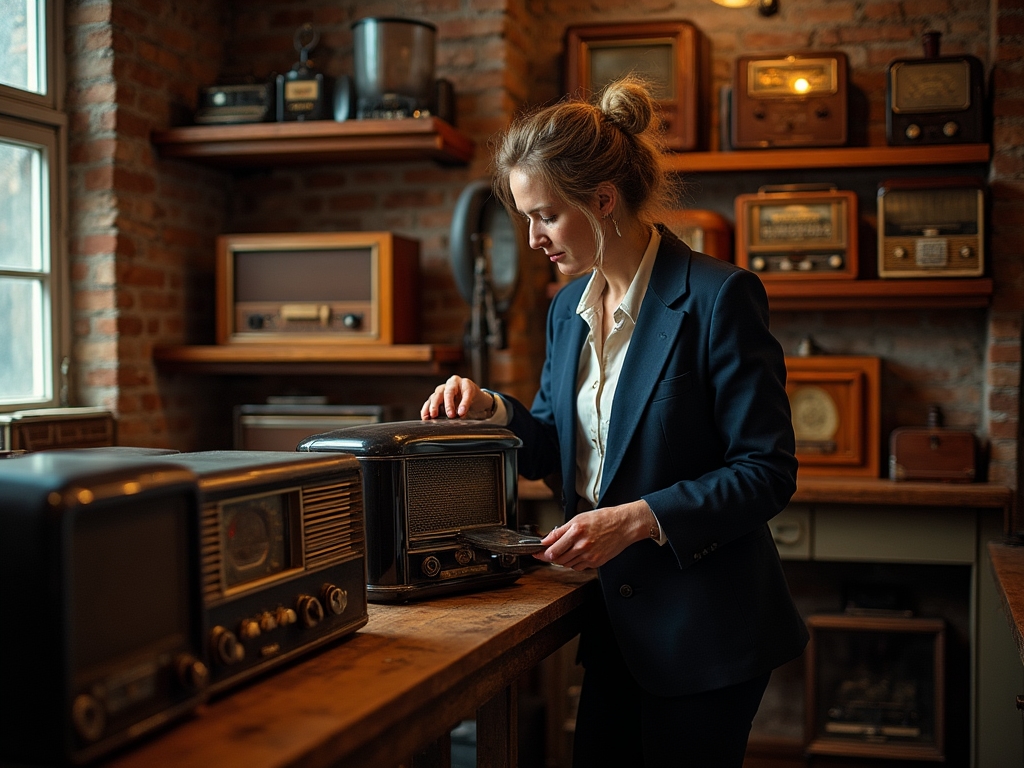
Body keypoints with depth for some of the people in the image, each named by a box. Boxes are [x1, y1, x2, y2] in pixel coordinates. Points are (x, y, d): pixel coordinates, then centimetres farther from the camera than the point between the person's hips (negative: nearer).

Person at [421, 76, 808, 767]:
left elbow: (768, 470, -16)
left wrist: (637, 519, -24)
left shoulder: (719, 297, -16)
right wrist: (491, 410, -4)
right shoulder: (569, 306, 8)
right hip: (616, 619, 7)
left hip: (706, 625, -7)